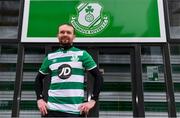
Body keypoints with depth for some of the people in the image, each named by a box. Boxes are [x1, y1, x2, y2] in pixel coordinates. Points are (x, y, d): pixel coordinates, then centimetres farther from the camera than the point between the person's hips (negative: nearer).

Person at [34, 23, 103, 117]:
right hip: (52, 109, 2)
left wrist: (93, 100, -7)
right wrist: (40, 99, 6)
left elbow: (98, 77, 2)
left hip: (75, 110, -2)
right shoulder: (50, 57, 10)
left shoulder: (82, 54, 2)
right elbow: (38, 79, 19)